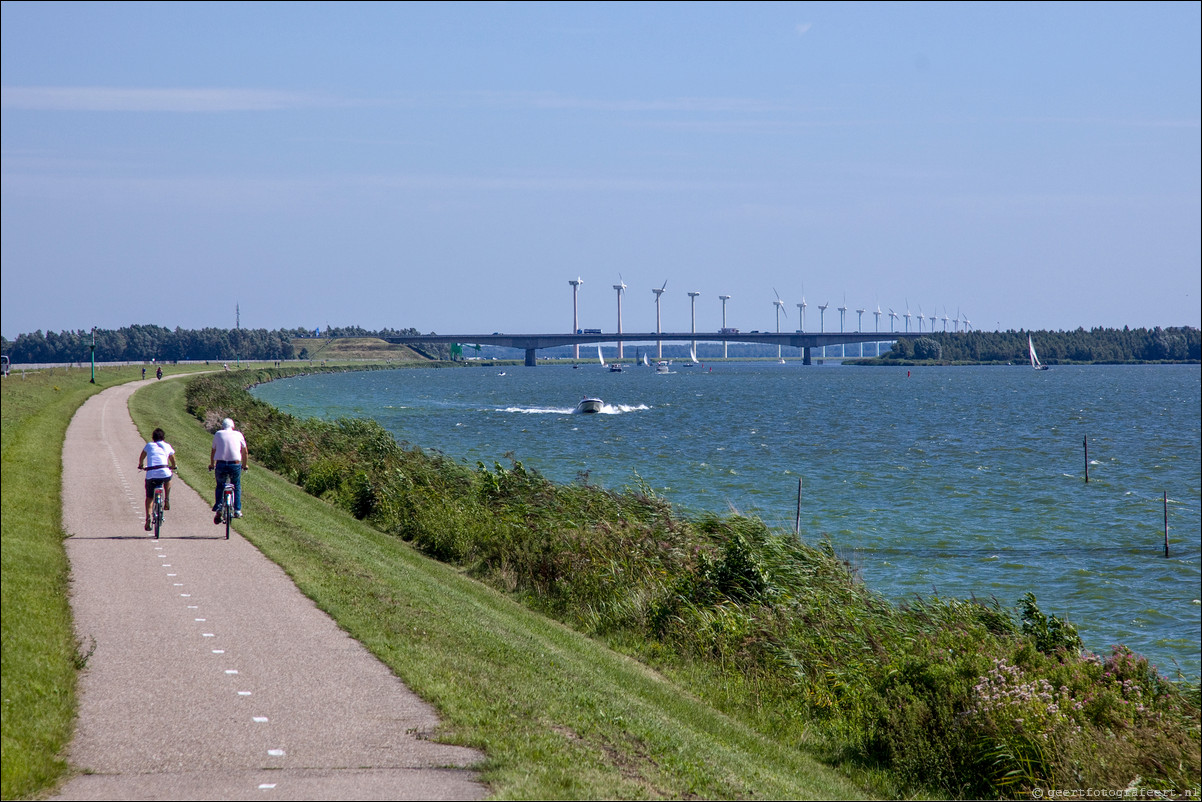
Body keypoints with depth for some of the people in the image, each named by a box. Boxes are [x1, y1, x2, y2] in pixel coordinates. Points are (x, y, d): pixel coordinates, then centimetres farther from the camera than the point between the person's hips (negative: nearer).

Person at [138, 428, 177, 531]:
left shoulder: (149, 445, 19)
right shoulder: (167, 446, 19)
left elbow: (141, 458, 35)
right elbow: (173, 461, 34)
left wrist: (141, 465, 55)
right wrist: (172, 467, 55)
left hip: (150, 475, 0)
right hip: (164, 473, 0)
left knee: (149, 498, 15)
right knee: (168, 478, 36)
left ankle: (148, 516, -3)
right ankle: (167, 500, 22)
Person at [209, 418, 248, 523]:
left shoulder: (218, 434, 10)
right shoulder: (238, 434, 11)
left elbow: (213, 451, 16)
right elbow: (244, 451, 18)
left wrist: (212, 464, 30)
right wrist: (244, 465, 32)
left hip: (221, 464, 0)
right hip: (235, 464, 0)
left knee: (220, 486, 19)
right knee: (236, 486, 20)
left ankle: (218, 508, 2)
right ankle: (237, 510, 14)